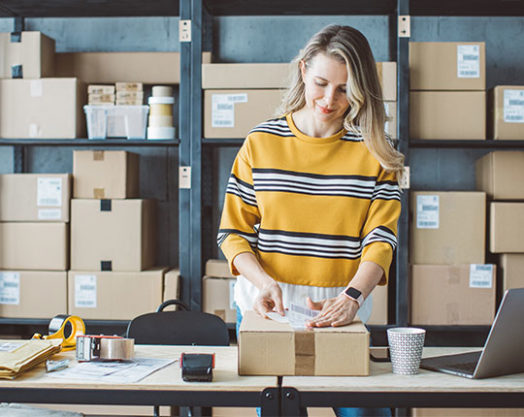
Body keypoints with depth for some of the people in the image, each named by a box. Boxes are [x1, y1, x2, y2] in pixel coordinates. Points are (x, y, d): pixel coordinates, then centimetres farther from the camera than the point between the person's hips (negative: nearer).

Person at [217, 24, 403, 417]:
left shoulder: (375, 151, 2)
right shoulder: (261, 143, 3)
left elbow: (380, 237, -4)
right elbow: (233, 232, 4)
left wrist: (352, 296, -21)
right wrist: (263, 281, -14)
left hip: (341, 311, 0)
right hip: (266, 309, 1)